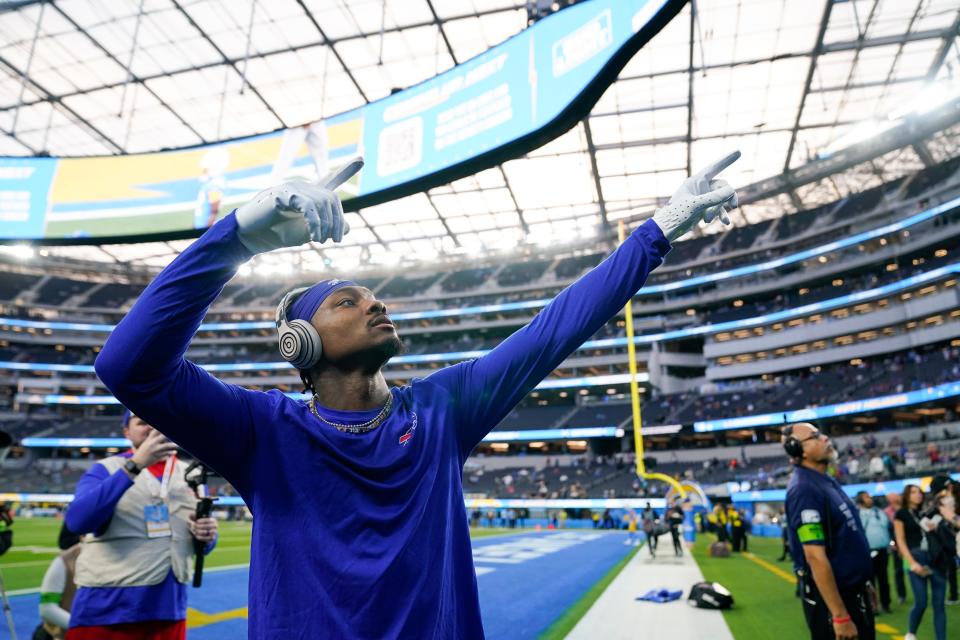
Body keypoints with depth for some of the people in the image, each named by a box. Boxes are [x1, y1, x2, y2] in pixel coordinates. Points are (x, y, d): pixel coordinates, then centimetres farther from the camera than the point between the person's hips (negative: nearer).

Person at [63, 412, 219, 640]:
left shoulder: (189, 474, 8)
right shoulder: (106, 469, -2)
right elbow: (76, 520, -21)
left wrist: (207, 535, -9)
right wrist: (134, 466, -27)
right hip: (106, 611, -3)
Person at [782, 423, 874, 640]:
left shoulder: (827, 481, 7)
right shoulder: (804, 489, -23)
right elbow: (816, 558, -26)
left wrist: (863, 581, 19)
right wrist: (839, 616, -25)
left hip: (854, 592, 9)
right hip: (831, 599, -9)